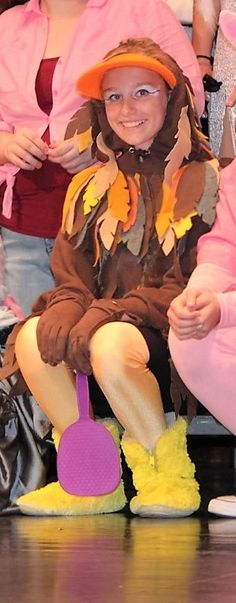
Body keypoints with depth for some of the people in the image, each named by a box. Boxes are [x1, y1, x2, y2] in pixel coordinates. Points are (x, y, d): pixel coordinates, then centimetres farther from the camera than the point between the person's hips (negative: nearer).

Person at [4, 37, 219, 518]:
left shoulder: (202, 178, 2)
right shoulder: (91, 186, 19)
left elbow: (199, 280, -9)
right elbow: (70, 274, 12)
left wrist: (116, 310, -20)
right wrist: (67, 308, -13)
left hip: (167, 335, -5)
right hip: (98, 324, 5)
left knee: (110, 345, -37)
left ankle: (167, 473, -16)